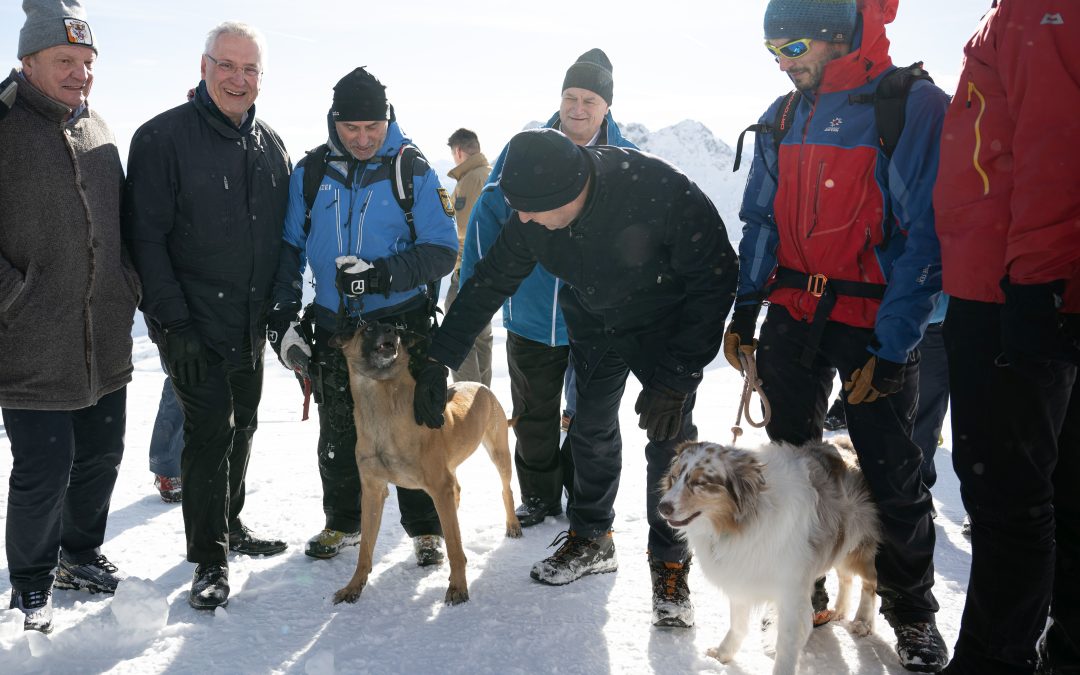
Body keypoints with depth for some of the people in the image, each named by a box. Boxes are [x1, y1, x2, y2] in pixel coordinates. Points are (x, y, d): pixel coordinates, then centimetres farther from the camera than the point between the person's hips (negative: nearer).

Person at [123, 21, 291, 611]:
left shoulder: (270, 146, 9)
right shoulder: (163, 137, -10)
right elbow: (145, 238, -13)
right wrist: (174, 323, -18)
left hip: (252, 324, 6)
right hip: (194, 324, -6)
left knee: (241, 428, 16)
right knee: (210, 432, -6)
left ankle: (229, 523, 34)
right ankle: (209, 558, 7)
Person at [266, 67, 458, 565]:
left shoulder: (413, 170, -5)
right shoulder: (311, 173, 3)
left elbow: (443, 250, -7)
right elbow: (290, 246, 9)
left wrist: (386, 274, -22)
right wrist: (282, 315, 1)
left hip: (402, 323, -3)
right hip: (332, 326, 3)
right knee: (337, 434, 12)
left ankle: (425, 528, 18)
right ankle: (342, 522, 30)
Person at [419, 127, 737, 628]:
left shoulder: (664, 192, -38)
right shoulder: (531, 217, -22)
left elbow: (714, 282, -28)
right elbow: (489, 282, -6)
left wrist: (673, 380, -28)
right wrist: (439, 360, -10)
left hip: (668, 327, -4)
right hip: (594, 327, 5)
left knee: (670, 442, -9)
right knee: (591, 431, 11)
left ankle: (670, 565, 7)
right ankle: (590, 540, 30)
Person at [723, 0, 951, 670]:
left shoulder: (915, 106, -11)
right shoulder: (783, 117, 8)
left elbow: (926, 237, -13)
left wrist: (891, 345, -15)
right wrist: (744, 312, 7)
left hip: (876, 323, -5)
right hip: (792, 314, 5)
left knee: (892, 473, 2)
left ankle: (912, 609, 22)